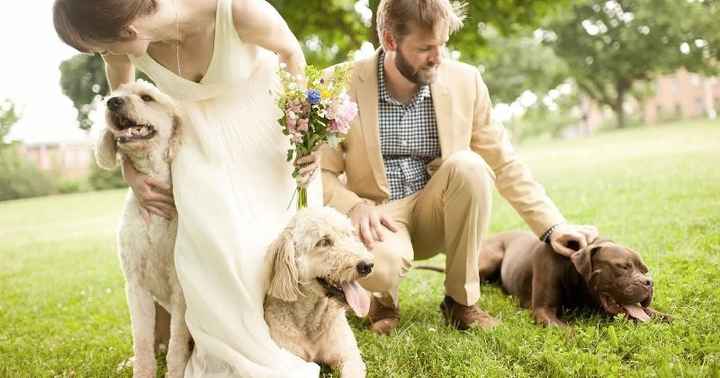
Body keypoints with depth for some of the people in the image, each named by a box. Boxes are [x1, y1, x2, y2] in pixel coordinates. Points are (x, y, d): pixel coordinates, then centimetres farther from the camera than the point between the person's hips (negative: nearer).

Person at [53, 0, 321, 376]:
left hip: (269, 130, -2)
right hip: (204, 142, 2)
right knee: (212, 244, -17)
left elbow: (291, 51, -11)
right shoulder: (125, 46, -22)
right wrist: (130, 171, -2)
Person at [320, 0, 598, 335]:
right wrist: (354, 207, -26)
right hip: (378, 218, -2)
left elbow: (505, 164, -2)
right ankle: (383, 299, 3)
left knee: (468, 165, -29)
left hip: (435, 215, 3)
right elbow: (321, 173, -6)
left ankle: (461, 299, -12)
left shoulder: (464, 80, -6)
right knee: (378, 265, -37)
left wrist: (553, 226, -10)